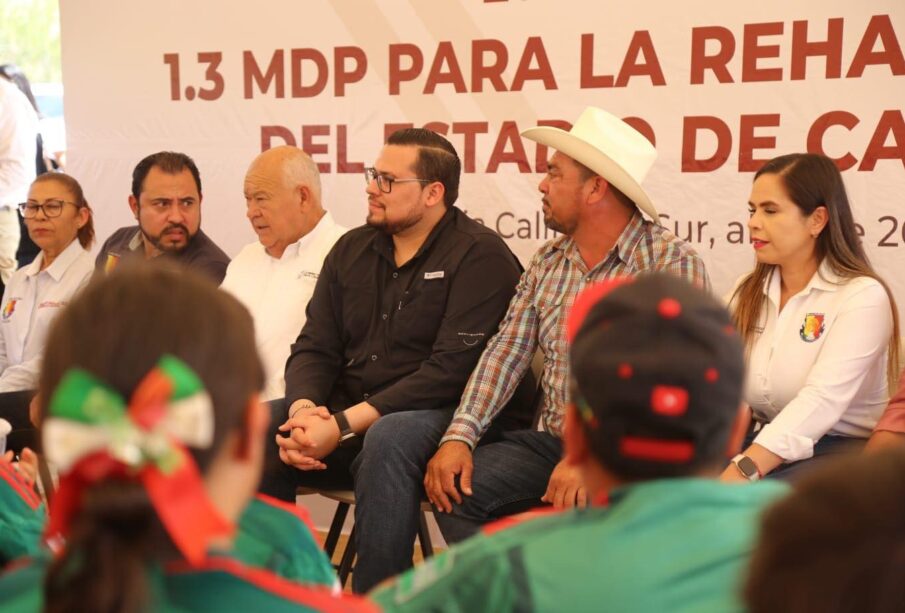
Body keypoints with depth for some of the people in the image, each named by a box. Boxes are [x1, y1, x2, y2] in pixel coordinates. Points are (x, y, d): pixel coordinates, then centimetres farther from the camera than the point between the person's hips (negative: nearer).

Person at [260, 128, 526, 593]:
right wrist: (304, 408, -16)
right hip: (342, 416, 6)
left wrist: (345, 423, -22)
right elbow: (314, 349, 8)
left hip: (434, 417, -6)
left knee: (388, 439, -37)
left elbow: (452, 369, -18)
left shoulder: (479, 256, -8)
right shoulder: (352, 249, 12)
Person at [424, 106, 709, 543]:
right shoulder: (548, 262, 12)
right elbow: (507, 350, 8)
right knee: (453, 484, -14)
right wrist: (460, 435, -7)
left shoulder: (671, 262, -10)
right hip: (551, 441, 6)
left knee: (577, 507, -34)